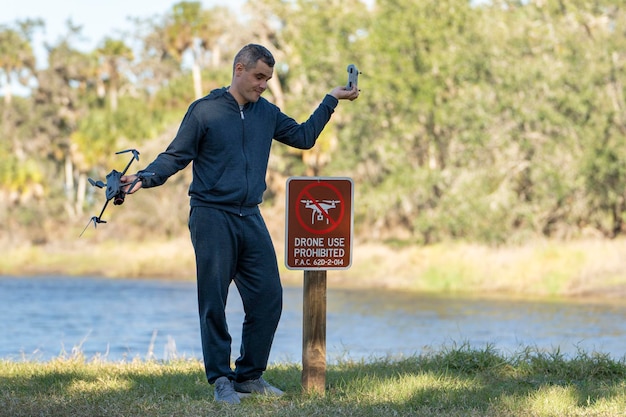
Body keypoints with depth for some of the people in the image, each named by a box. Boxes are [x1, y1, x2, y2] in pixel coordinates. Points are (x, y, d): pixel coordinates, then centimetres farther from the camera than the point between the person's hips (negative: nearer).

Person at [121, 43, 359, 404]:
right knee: (214, 303, -3)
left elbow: (303, 136, 24)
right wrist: (146, 177, -19)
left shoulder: (267, 113, 13)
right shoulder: (204, 111, -2)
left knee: (268, 299, 1)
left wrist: (332, 100, 21)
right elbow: (176, 156, -3)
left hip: (251, 219, 5)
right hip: (212, 217, -5)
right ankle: (221, 380, 4)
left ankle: (250, 375, 14)